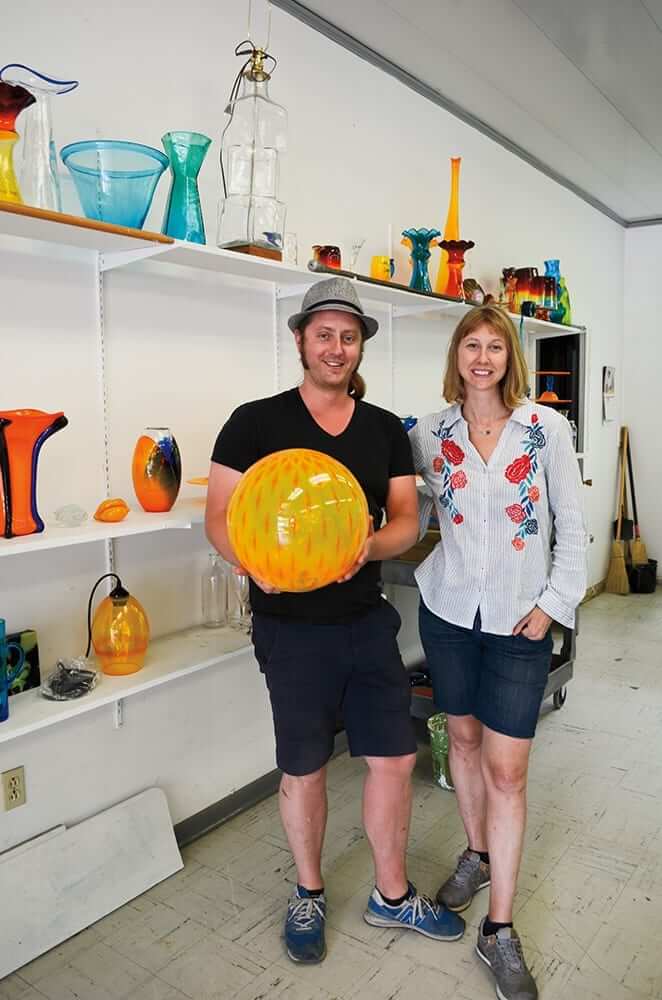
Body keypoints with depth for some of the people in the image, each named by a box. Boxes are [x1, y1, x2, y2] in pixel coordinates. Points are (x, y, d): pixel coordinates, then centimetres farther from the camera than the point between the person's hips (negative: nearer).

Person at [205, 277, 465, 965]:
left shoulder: (386, 429, 5)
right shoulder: (255, 422, -6)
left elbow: (406, 520, 2)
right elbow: (219, 517, -6)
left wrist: (368, 547, -21)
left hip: (367, 618, 4)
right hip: (292, 626, -3)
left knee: (394, 757, 11)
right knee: (303, 770, 12)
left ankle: (391, 896, 36)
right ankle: (308, 895, 39)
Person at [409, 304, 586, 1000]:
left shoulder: (546, 428, -4)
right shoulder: (428, 435, 0)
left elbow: (571, 527, -1)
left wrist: (553, 604, -6)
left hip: (520, 622, -2)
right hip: (448, 610, 2)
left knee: (506, 769, 1)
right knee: (463, 737, 17)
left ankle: (500, 931, 16)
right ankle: (477, 854, 42)